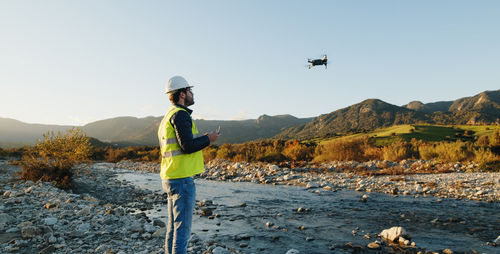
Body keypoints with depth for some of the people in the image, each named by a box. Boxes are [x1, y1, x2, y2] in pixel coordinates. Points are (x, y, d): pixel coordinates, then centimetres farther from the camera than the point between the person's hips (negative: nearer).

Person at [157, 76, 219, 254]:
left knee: (173, 226, 17)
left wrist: (201, 139, 18)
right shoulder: (180, 114, -13)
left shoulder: (167, 116, 18)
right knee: (182, 227, -3)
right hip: (182, 179, -10)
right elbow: (187, 146, -22)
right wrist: (208, 139, -7)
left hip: (169, 178, 10)